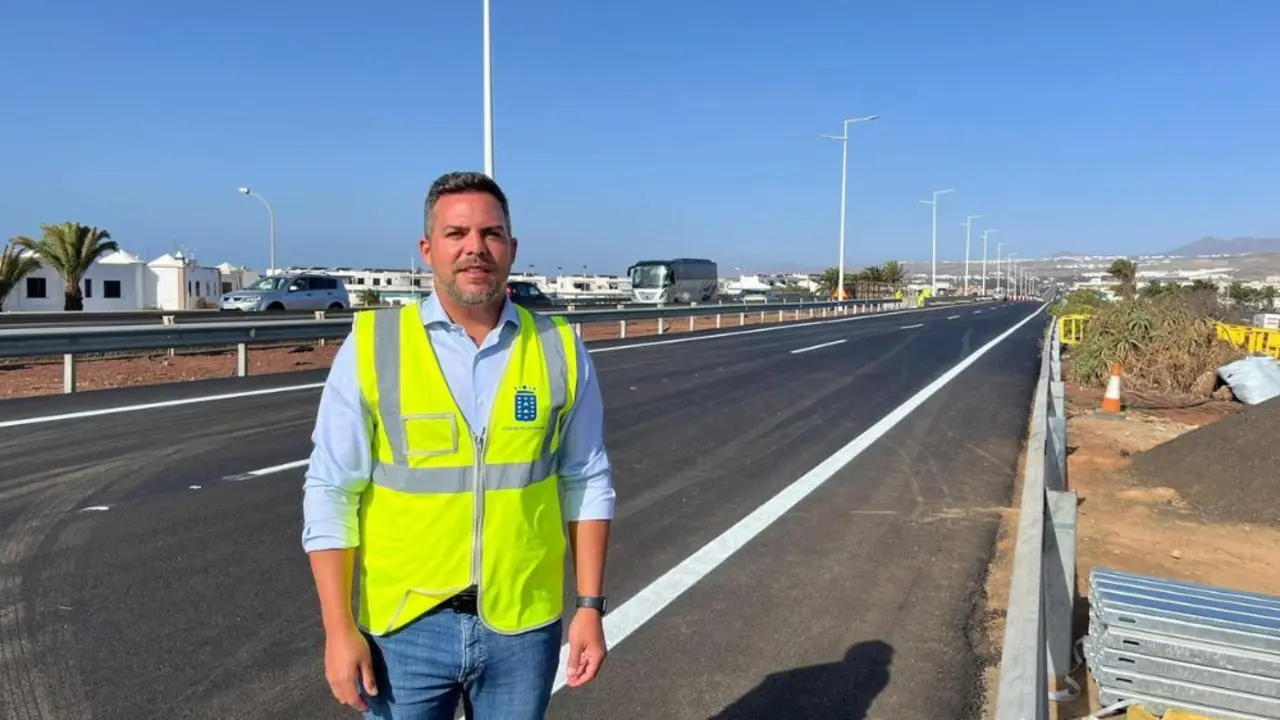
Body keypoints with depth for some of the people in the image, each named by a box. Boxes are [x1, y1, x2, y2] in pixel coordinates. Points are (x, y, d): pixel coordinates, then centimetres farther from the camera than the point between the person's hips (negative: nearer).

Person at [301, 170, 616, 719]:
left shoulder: (560, 349, -2)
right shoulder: (372, 346, -7)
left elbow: (586, 482, 2)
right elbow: (331, 493, -5)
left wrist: (590, 606, 0)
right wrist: (339, 629, -7)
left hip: (523, 625, 2)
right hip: (404, 625, -1)